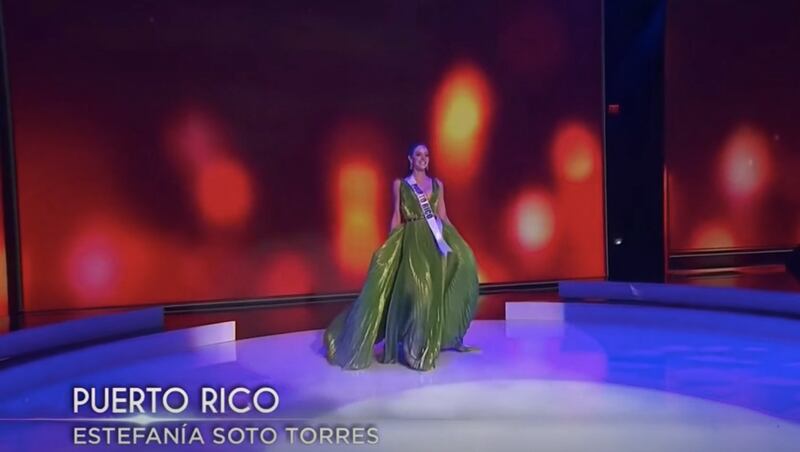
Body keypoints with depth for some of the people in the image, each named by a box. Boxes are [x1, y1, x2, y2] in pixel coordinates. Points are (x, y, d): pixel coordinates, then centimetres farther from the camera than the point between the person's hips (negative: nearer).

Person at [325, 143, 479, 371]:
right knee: (414, 289, -6)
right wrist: (390, 245, -3)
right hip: (412, 241, -3)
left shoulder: (437, 184, 13)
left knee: (435, 288, 1)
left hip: (436, 241, 3)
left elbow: (443, 216, 12)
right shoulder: (400, 184, 6)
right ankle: (414, 347, 6)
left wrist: (456, 241, 6)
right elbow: (397, 217, 3)